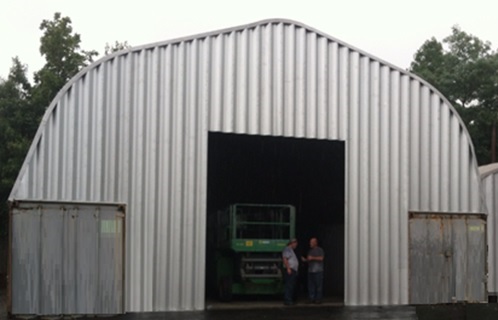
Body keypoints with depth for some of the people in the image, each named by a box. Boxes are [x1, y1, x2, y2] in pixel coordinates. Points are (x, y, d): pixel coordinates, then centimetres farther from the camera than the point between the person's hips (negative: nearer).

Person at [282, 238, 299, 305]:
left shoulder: (291, 250, 24)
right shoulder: (287, 249, -8)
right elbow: (285, 259, -18)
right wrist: (288, 268, -23)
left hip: (293, 270, 11)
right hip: (289, 270, -10)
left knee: (292, 286, 9)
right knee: (289, 286, -12)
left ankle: (290, 300, 12)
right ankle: (287, 300, -14)